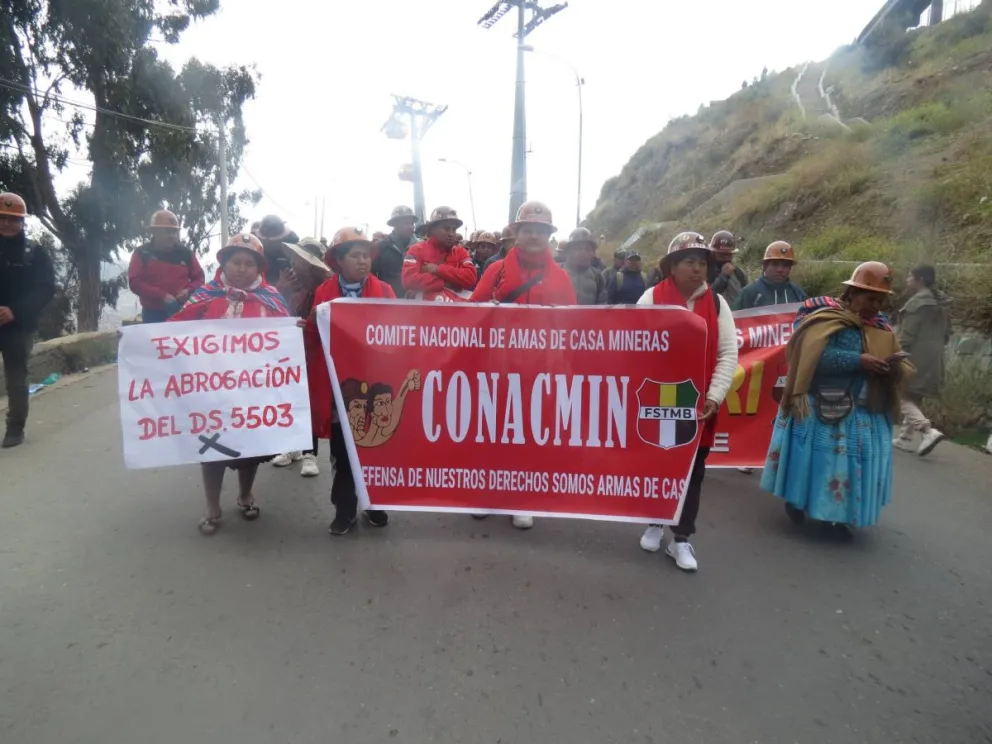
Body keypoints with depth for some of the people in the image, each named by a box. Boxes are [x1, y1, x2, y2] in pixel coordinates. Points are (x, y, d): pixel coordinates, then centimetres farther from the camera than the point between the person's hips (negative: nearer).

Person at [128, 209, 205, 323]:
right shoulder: (142, 254, -1)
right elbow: (135, 283, -8)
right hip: (154, 315, -2)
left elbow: (199, 278, 11)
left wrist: (188, 290, -11)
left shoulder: (186, 253, 5)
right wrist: (162, 295, -19)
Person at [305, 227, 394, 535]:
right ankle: (345, 511, 23)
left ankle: (375, 504, 28)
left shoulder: (384, 291, 2)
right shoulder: (323, 293, 3)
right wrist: (316, 323, -20)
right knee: (341, 451, 9)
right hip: (336, 384, 1)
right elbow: (311, 337, 0)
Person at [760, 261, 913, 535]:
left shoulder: (882, 327, 11)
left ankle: (839, 513, 24)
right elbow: (814, 357, -22)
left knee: (855, 461, 8)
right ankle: (797, 501, 23)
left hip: (863, 413, 6)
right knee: (812, 456, 1)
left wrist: (896, 366, -11)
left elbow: (902, 368, 12)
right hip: (819, 408, -6)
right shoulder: (827, 317, -8)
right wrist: (858, 360, -22)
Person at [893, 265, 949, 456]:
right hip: (933, 360, 9)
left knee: (904, 397, -3)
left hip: (915, 358, -9)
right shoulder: (940, 303, 14)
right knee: (915, 397, 16)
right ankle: (906, 437, 22)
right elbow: (946, 333, 19)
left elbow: (907, 335, -17)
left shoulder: (917, 302, -14)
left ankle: (928, 431, -20)